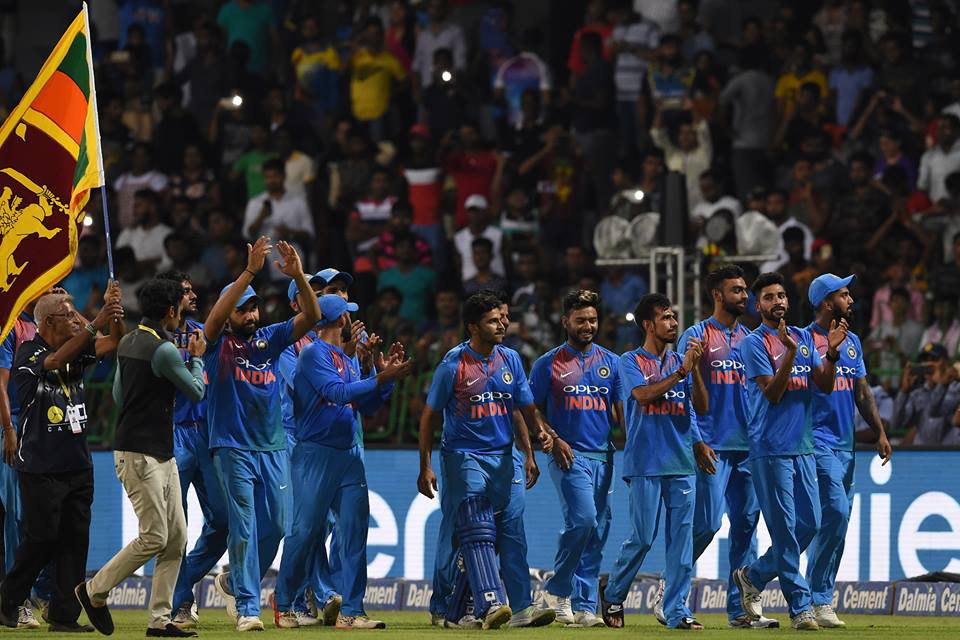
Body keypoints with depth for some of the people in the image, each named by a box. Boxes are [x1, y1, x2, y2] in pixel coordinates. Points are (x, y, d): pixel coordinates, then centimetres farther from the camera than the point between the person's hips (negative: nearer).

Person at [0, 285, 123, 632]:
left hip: (78, 466, 6)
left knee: (74, 540, 3)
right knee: (41, 539, -3)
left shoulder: (77, 348, 10)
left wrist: (113, 312, -20)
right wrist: (95, 324, -38)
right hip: (40, 469, -6)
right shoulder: (28, 353, -9)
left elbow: (114, 342, 0)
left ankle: (64, 616, 6)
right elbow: (56, 361, -28)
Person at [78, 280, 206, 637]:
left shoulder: (128, 343, 12)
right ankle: (94, 591, 7)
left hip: (163, 455, 10)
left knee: (176, 537, 6)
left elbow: (119, 396, 21)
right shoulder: (164, 350, -17)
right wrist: (197, 357, 10)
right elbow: (196, 392, -5)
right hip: (139, 455, -10)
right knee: (155, 537, -8)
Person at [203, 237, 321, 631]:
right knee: (244, 529, -7)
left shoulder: (269, 339, 10)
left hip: (273, 448, 5)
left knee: (274, 527, 7)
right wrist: (250, 271, -33)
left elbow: (312, 317, -1)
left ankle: (234, 583, 28)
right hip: (233, 448, -5)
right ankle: (247, 607, -3)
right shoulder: (217, 342, -1)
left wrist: (298, 277, -19)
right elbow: (216, 316, -24)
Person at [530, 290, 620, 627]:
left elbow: (622, 412, 12)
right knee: (583, 519, -21)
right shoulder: (548, 364, 3)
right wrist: (554, 441, -9)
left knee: (597, 532, 3)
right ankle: (557, 589, -4)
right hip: (569, 456, -4)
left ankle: (584, 606, 7)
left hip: (603, 457, 4)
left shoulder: (611, 362, 13)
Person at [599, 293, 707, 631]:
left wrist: (695, 369, -8)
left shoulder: (681, 362, 14)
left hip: (682, 463, 4)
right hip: (646, 463, -4)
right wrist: (681, 371, -17)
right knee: (642, 537, -4)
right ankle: (613, 593, 17)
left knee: (682, 537, 0)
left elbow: (702, 406, 5)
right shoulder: (630, 362, 1)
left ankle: (677, 611, 3)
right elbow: (644, 395, -17)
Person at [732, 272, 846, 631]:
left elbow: (825, 386, 8)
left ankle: (753, 576, 24)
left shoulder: (804, 338, 14)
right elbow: (771, 392, -14)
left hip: (803, 448, 6)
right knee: (785, 528, -5)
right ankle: (800, 607, -1)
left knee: (810, 524, 7)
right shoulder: (754, 343, -5)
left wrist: (832, 351, -8)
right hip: (771, 449, -6)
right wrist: (790, 354, -25)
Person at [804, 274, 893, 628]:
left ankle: (815, 599, 13)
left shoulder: (852, 342, 15)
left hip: (846, 445, 8)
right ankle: (820, 600, -12)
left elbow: (861, 392, 18)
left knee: (836, 521, 7)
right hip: (819, 442, -8)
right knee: (836, 512, -18)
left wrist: (880, 432, 10)